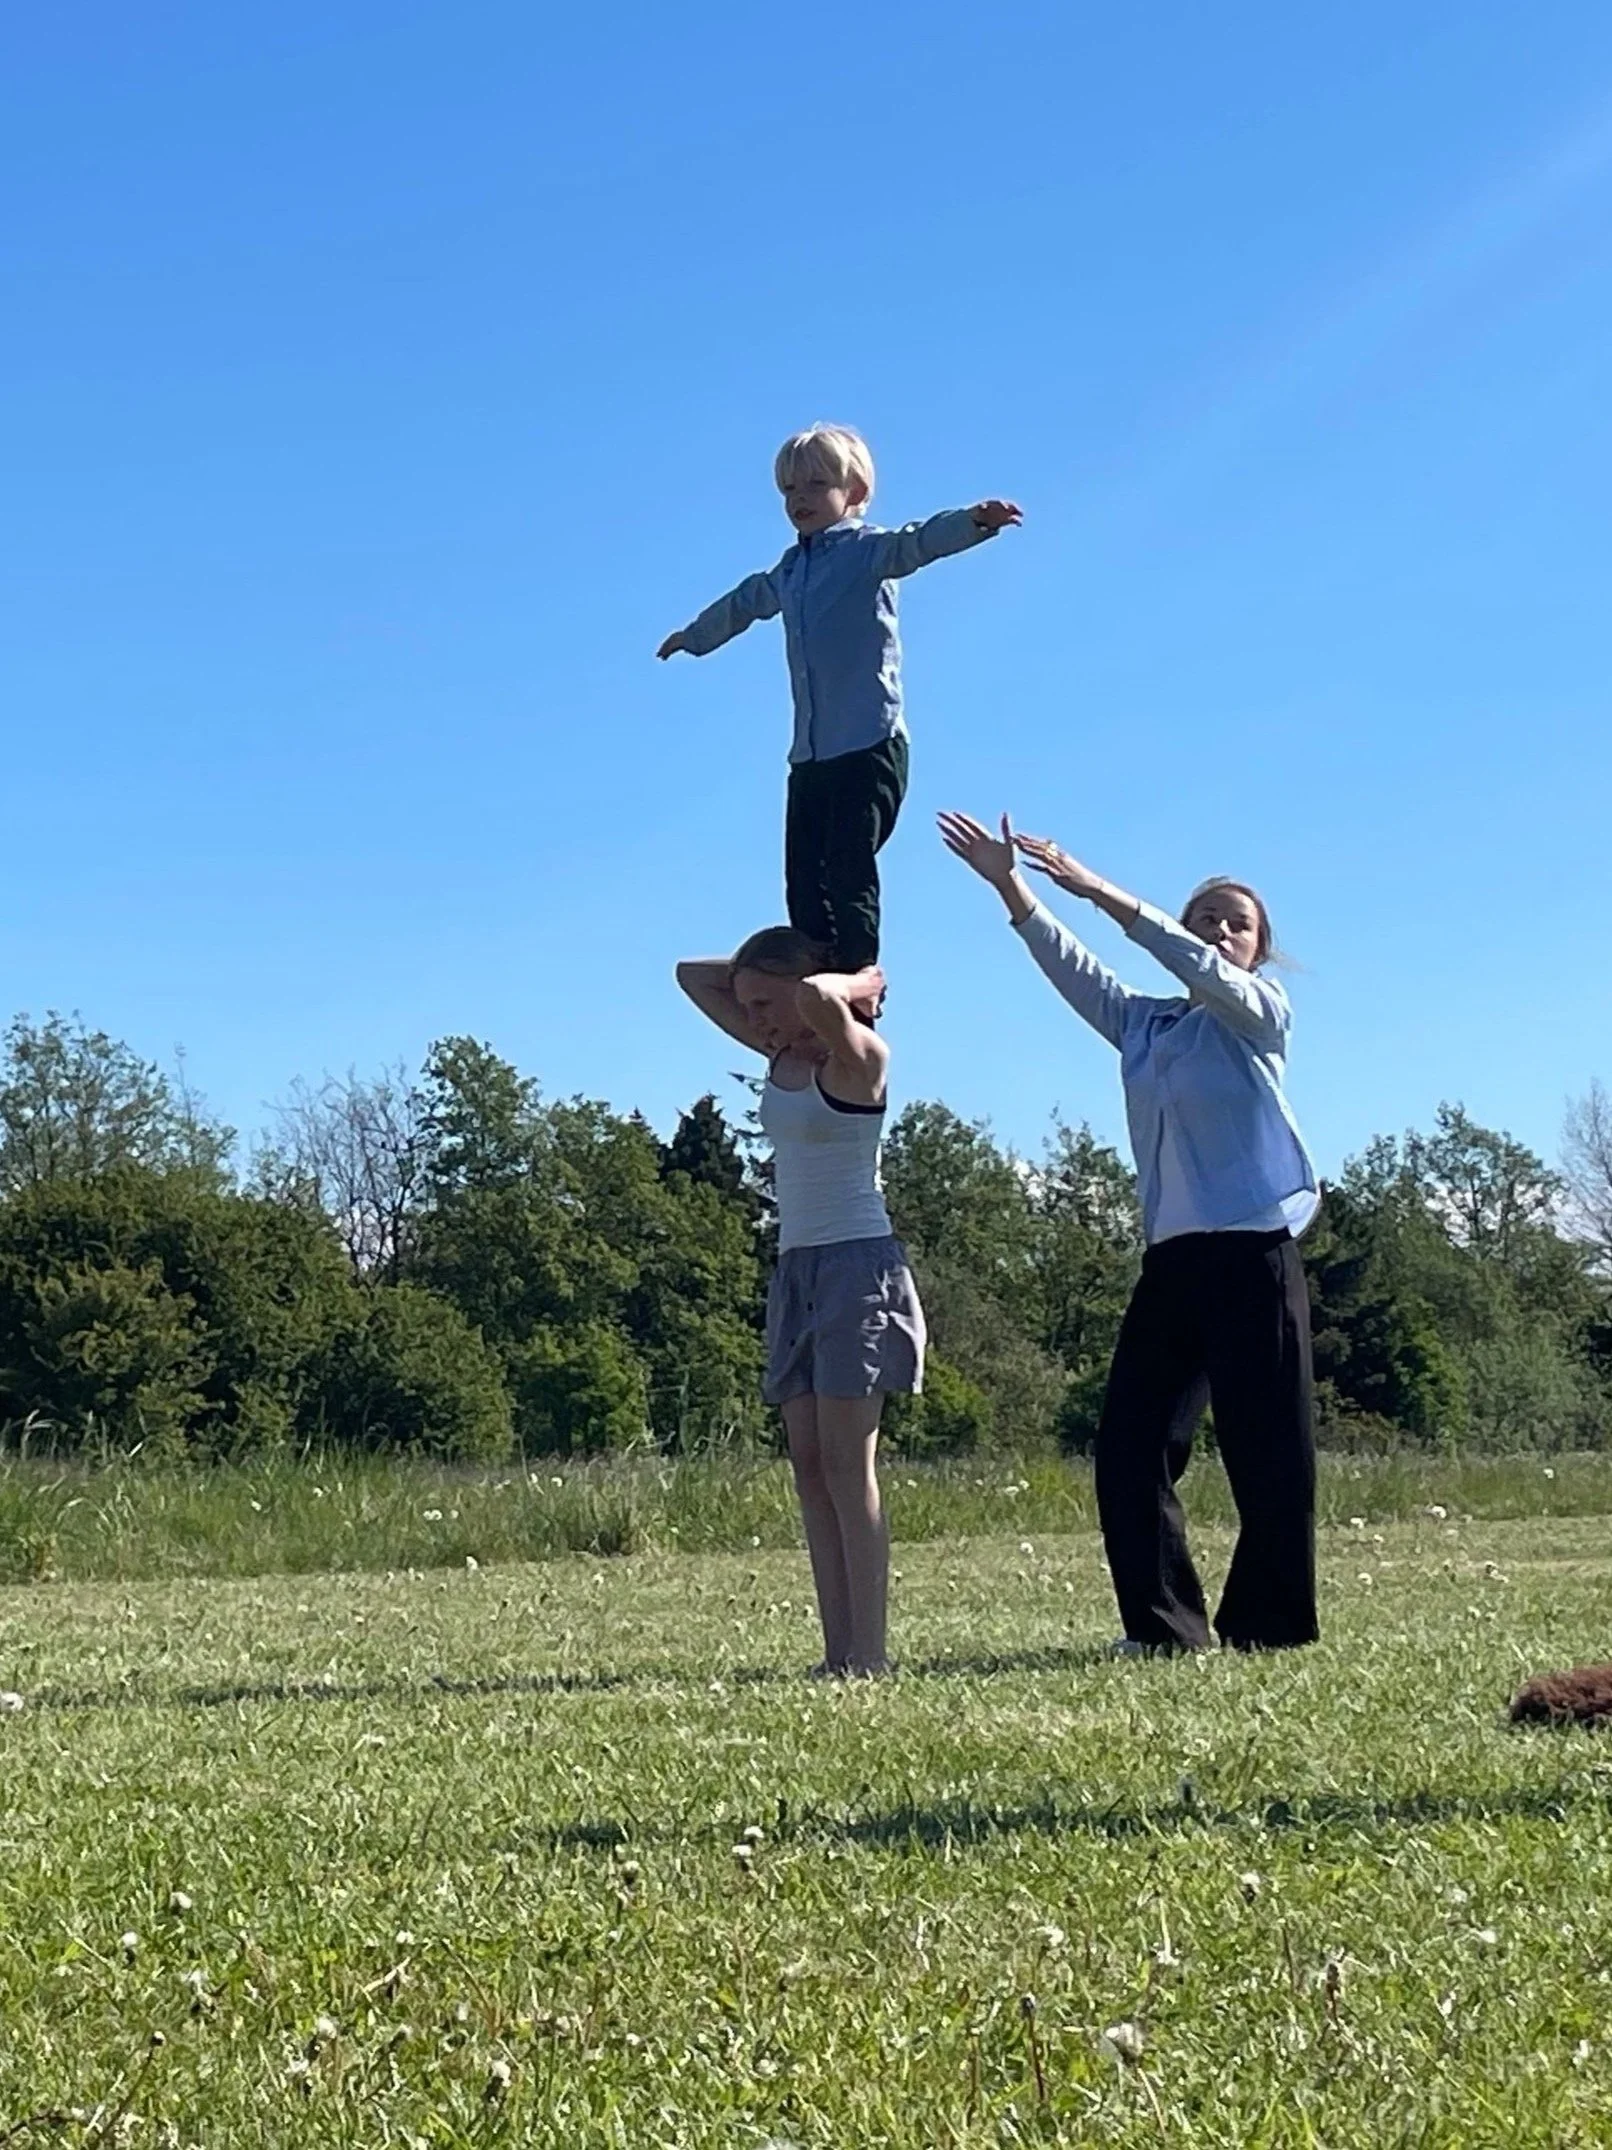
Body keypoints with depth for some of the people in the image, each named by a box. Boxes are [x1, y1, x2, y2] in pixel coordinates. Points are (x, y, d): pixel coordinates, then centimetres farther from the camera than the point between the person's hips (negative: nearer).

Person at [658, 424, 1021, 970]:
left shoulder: (866, 548, -2)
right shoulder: (789, 570, 18)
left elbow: (917, 543, -22)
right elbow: (744, 603, 38)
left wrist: (974, 520, -43)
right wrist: (692, 636, 55)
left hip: (870, 746, -7)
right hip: (810, 755, 7)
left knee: (849, 874, -11)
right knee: (803, 883, 4)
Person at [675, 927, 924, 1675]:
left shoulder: (855, 1057, -9)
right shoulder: (781, 1054, 14)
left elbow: (817, 997, -32)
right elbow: (693, 976, 22)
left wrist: (858, 983, -12)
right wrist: (756, 969, 13)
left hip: (857, 1265, -8)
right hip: (795, 1269, 8)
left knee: (847, 1465, -10)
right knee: (810, 1466, 3)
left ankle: (867, 1652, -10)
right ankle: (838, 1649, 2)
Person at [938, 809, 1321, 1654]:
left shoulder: (1261, 1014, 3)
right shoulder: (1144, 1024, 17)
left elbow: (1199, 968, -14)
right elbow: (1070, 966, 11)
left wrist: (1097, 889, -21)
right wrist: (1009, 884, -2)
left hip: (1254, 1257, -5)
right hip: (1171, 1259, 5)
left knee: (1267, 1451, -3)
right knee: (1130, 1443, -3)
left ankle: (1269, 1626, 7)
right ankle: (1165, 1625, 3)